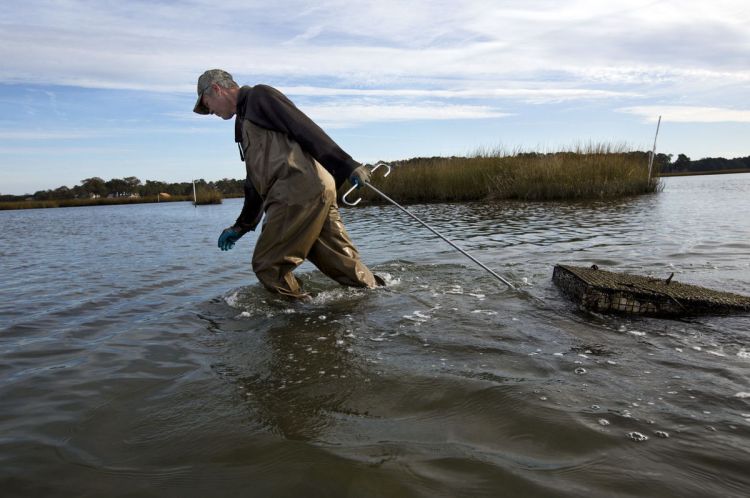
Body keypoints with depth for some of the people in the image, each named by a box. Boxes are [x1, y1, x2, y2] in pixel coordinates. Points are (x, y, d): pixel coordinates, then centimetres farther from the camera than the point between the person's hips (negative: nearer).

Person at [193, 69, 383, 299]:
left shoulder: (259, 95, 5)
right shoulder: (244, 120, 32)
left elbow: (305, 128, -9)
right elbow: (257, 182, 33)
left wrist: (347, 165, -18)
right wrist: (240, 227, 34)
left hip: (300, 188, -9)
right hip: (313, 192, 9)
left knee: (267, 265, -4)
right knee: (344, 263, 7)